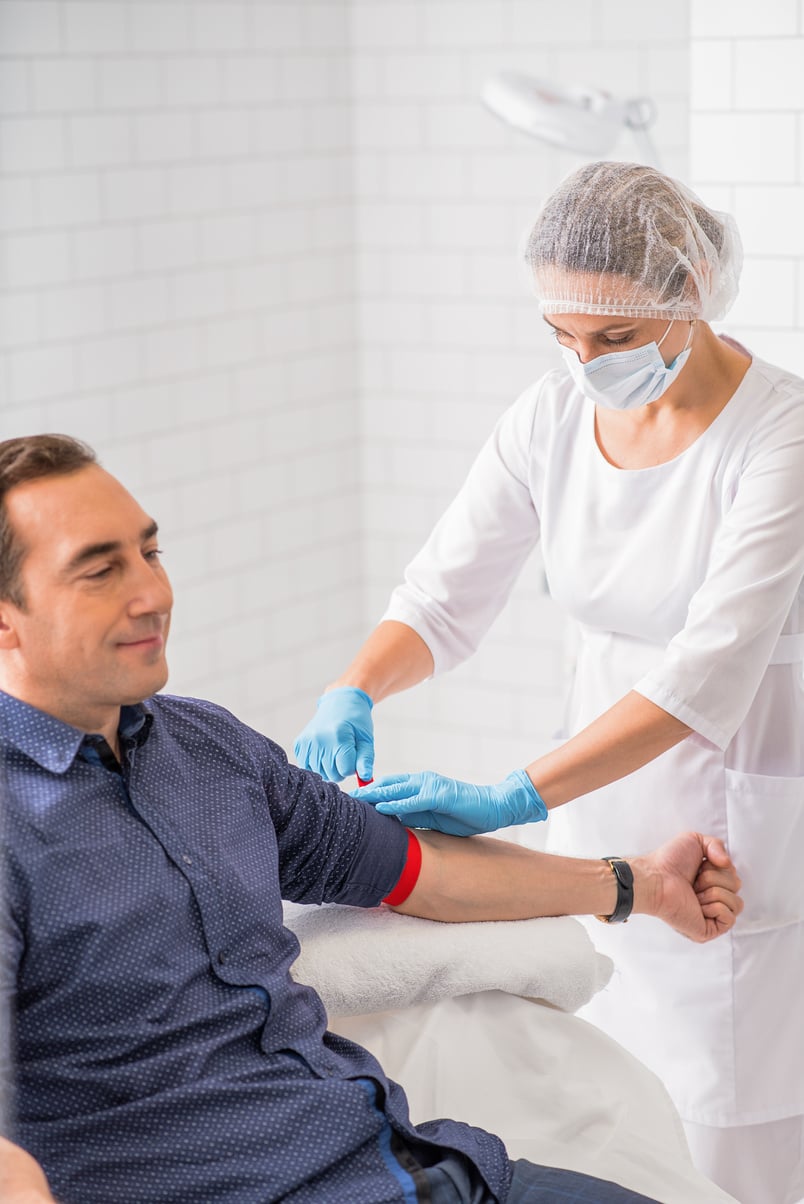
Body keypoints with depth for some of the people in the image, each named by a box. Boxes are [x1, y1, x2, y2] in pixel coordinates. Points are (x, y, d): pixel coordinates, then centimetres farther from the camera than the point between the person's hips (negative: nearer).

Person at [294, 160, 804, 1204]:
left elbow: (706, 675, -28)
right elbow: (445, 598, 0)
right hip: (604, 795, 5)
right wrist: (352, 695, -21)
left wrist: (514, 798, -35)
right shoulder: (555, 413, -3)